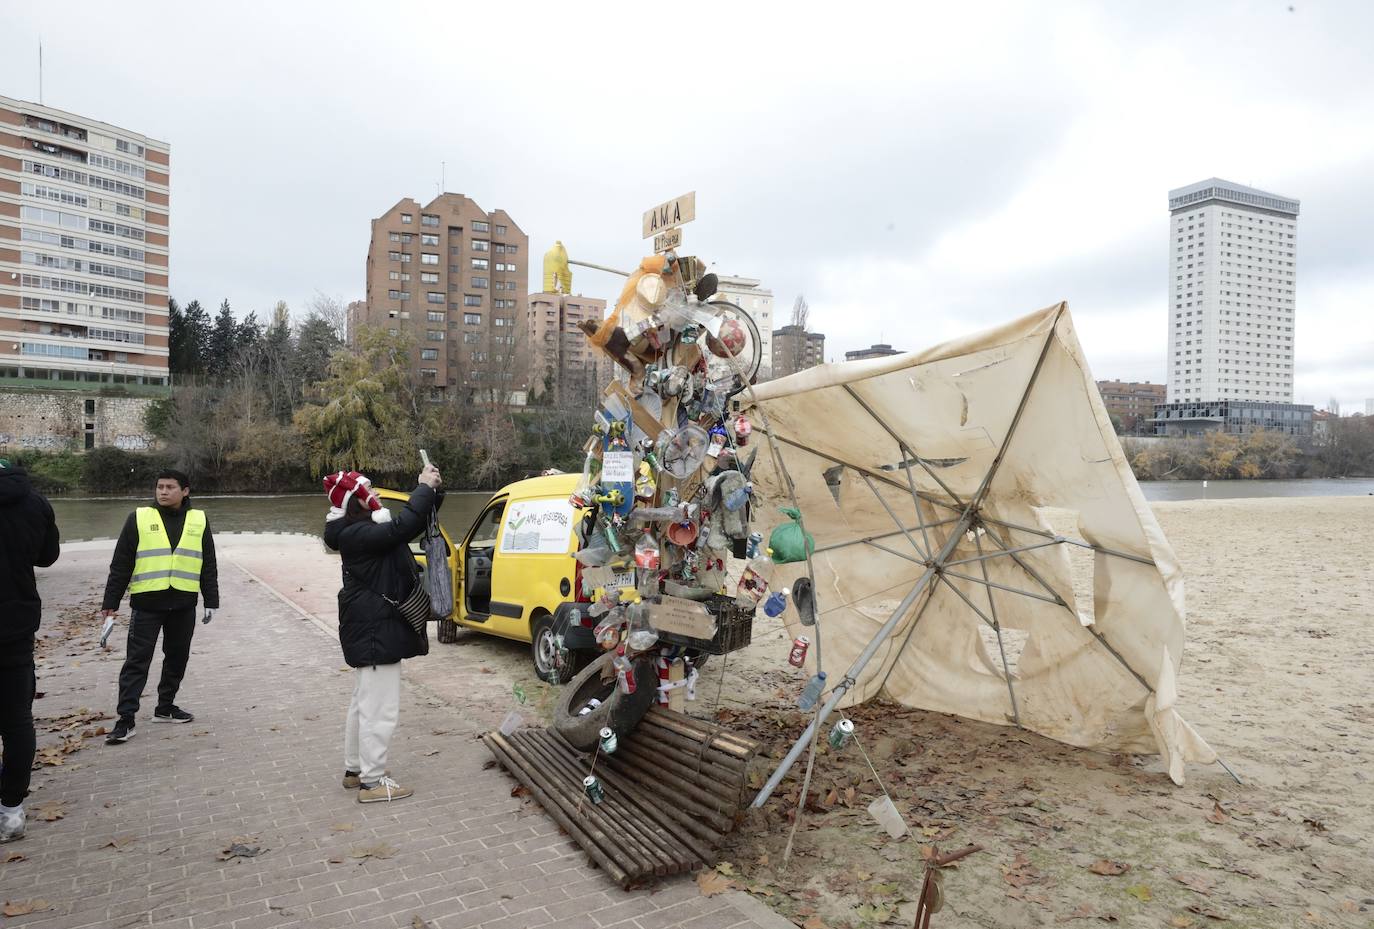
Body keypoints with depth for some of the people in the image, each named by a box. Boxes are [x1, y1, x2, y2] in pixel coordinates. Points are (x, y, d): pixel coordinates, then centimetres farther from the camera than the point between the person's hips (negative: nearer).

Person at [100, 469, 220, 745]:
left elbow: (208, 566, 10)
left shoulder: (199, 520, 6)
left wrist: (211, 601, 7)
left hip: (184, 604, 3)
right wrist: (110, 602, 0)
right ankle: (125, 719, 2)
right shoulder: (139, 518, 0)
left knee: (177, 658, 12)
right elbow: (121, 564, 1)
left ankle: (166, 707, 27)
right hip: (146, 603, -3)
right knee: (137, 660, -2)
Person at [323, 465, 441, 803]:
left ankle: (355, 768, 33)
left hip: (371, 629, 11)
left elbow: (413, 524, 16)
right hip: (375, 630, -11)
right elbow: (402, 527, -34)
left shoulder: (363, 529, 12)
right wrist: (424, 487, -24)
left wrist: (431, 492, 3)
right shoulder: (358, 534, -20)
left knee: (364, 702, 21)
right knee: (380, 707, -5)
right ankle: (372, 782, 3)